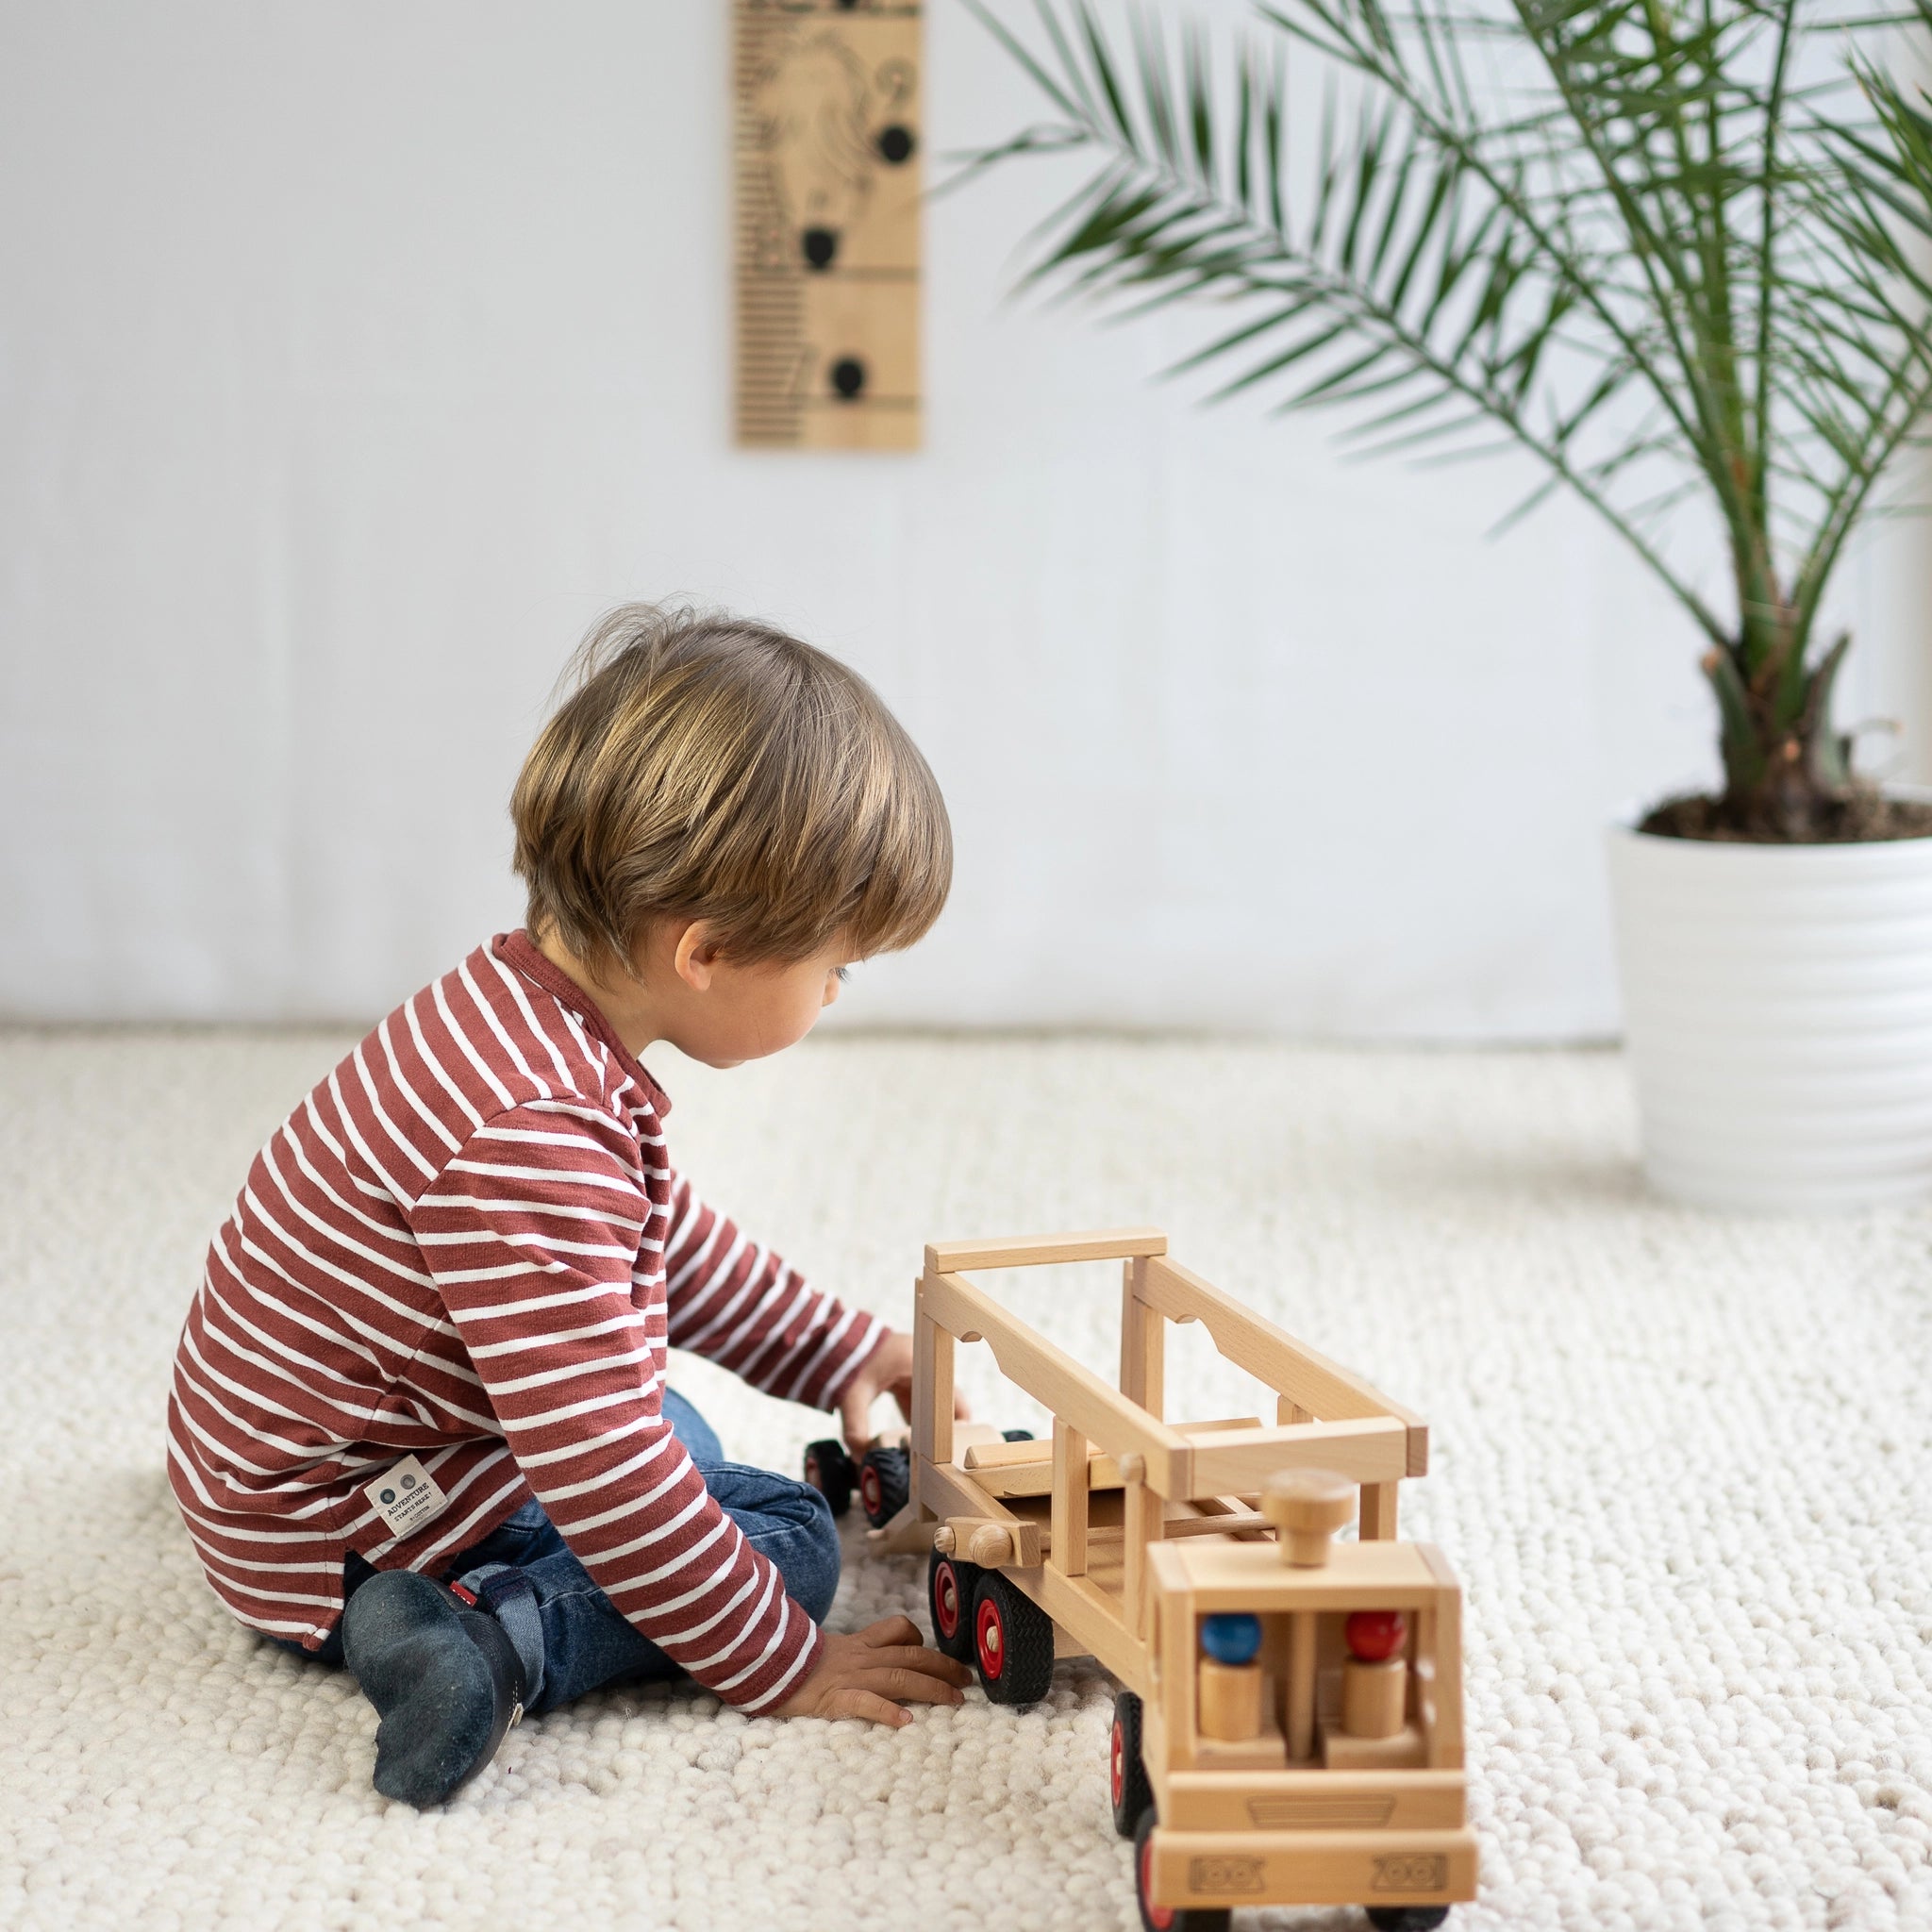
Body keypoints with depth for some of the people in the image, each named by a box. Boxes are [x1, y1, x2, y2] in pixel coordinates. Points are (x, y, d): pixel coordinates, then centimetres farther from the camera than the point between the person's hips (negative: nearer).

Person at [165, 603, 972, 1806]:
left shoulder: (531, 1017, -3)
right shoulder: (529, 1141, -36)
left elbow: (664, 1234, 18)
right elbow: (606, 1478, -33)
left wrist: (839, 1355, 20)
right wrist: (780, 1667, -24)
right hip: (338, 1543, -10)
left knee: (680, 1433, 30)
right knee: (789, 1534, -10)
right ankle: (490, 1633, -24)